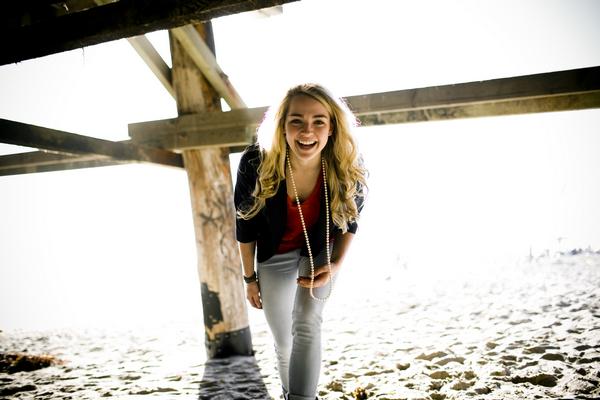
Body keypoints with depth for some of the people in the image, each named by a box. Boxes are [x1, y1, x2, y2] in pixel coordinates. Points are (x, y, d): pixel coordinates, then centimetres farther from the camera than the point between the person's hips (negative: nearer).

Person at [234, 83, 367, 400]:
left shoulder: (347, 170, -26)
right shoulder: (256, 164, -30)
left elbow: (350, 220, -4)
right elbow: (246, 225, -13)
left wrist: (336, 265, -15)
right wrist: (250, 278, -3)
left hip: (321, 249, 0)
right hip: (274, 254, 1)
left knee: (306, 323, -22)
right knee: (283, 342, 12)